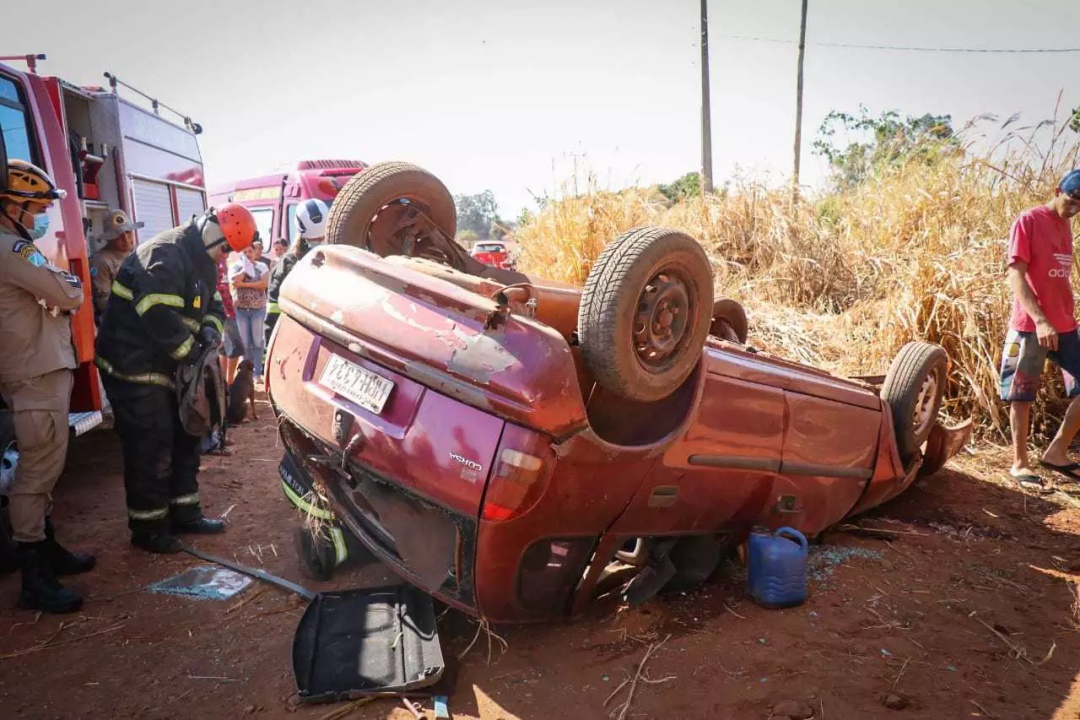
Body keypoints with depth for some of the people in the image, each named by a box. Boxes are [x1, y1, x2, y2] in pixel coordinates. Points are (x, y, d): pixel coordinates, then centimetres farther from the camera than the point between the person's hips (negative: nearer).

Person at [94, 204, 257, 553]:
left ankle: (184, 513, 27)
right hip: (133, 366, -10)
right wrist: (192, 353, -21)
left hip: (165, 365, 10)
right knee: (151, 447, -4)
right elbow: (158, 315, -31)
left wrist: (210, 328, -6)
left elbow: (213, 305, 16)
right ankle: (148, 528, 11)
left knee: (184, 439, 15)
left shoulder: (202, 264, 10)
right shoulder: (166, 254, -22)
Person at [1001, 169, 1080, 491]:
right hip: (1031, 326, -7)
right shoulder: (1028, 221, -7)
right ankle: (1020, 463, 10)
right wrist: (1040, 319, -23)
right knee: (1022, 396, 1)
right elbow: (1016, 274, -15)